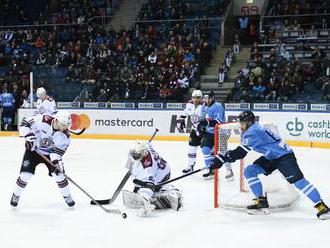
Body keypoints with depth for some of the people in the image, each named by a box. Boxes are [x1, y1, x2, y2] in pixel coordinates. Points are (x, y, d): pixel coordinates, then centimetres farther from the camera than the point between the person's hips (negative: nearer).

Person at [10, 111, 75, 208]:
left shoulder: (65, 135, -18)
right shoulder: (42, 120, -28)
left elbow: (58, 151, -16)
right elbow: (25, 123, -18)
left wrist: (56, 161, -31)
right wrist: (28, 136, -28)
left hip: (50, 153, 2)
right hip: (33, 150, -2)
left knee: (59, 174, -7)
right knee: (26, 174, -10)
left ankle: (67, 197, 13)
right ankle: (16, 195, 12)